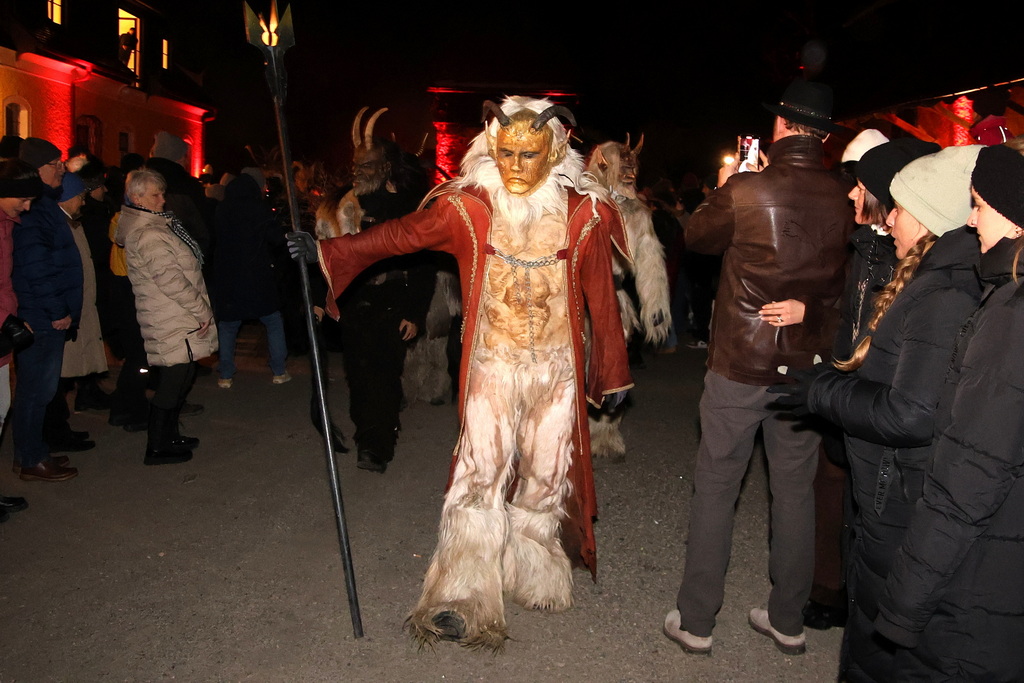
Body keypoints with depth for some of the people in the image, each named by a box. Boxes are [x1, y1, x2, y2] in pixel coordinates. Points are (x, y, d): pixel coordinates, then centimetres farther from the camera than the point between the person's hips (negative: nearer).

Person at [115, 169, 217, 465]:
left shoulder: (157, 226, 16)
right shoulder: (147, 235, -17)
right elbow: (170, 279, -22)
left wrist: (200, 308, 16)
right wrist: (202, 309, -15)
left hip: (176, 319, 10)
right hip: (173, 322, -10)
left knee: (179, 377, 17)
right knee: (173, 380, -5)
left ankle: (169, 436, 29)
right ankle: (156, 448, 3)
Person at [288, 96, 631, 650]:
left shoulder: (582, 214, -2)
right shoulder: (467, 208, -6)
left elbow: (601, 297, 4)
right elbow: (397, 235, 0)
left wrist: (612, 370, 10)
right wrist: (324, 252, -3)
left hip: (556, 368, 2)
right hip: (492, 367, -1)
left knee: (545, 476, 10)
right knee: (480, 473, -8)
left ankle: (534, 575, 30)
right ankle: (462, 599, 1)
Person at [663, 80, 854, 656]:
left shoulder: (744, 189, -14)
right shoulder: (843, 198, -5)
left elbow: (697, 236, 5)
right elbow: (841, 271, 7)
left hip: (740, 365, -3)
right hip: (806, 367, 3)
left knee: (715, 490, 8)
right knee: (796, 492, 15)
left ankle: (696, 621, 19)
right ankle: (788, 621, 28)